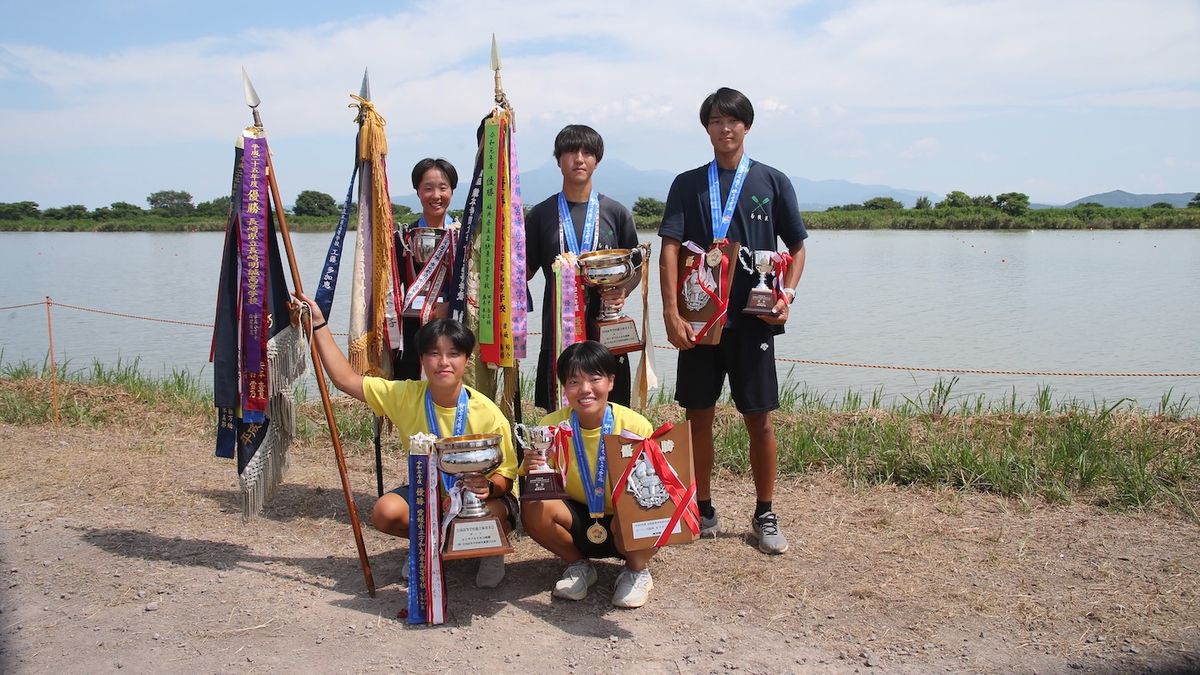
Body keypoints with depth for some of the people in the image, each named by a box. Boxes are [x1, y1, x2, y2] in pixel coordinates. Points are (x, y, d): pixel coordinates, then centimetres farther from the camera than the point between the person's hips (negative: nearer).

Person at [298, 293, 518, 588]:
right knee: (385, 512, -26)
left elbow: (506, 476, -14)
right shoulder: (405, 395, -13)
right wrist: (319, 325, -13)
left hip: (477, 496, -3)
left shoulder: (488, 414, -21)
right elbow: (346, 379, -11)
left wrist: (489, 487, -38)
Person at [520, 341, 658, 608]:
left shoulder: (636, 426, -18)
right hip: (579, 524, 2)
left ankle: (637, 571, 3)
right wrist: (533, 471, -30)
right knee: (533, 509, -25)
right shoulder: (551, 426, -13)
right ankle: (579, 565, 5)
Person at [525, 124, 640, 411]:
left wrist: (623, 291, -9)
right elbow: (524, 270, 10)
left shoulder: (616, 212, 7)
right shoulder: (541, 214, 8)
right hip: (558, 327, 0)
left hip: (605, 327, 0)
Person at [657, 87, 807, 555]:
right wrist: (671, 313, -13)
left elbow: (797, 246, 11)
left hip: (753, 320, -1)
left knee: (759, 418, 4)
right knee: (698, 415, 7)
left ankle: (765, 515, 18)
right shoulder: (688, 184, 6)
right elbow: (670, 249, -3)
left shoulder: (773, 183, 5)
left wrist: (787, 295, -6)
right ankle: (703, 511, 21)